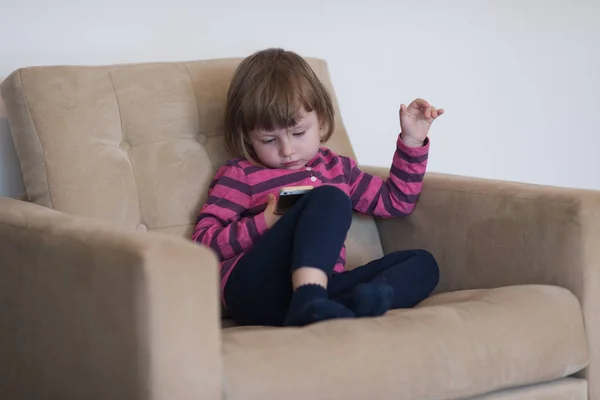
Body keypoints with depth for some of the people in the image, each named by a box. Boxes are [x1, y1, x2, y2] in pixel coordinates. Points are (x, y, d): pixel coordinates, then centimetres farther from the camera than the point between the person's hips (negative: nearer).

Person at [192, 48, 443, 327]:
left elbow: (396, 201, 37)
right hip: (254, 290, -5)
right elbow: (202, 242, 3)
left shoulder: (337, 168, 27)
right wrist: (262, 225, -11)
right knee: (328, 199, -24)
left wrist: (412, 142, 27)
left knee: (422, 263, -8)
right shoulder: (240, 175, 12)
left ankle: (354, 304, -40)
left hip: (319, 287, 6)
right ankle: (309, 305, -50)